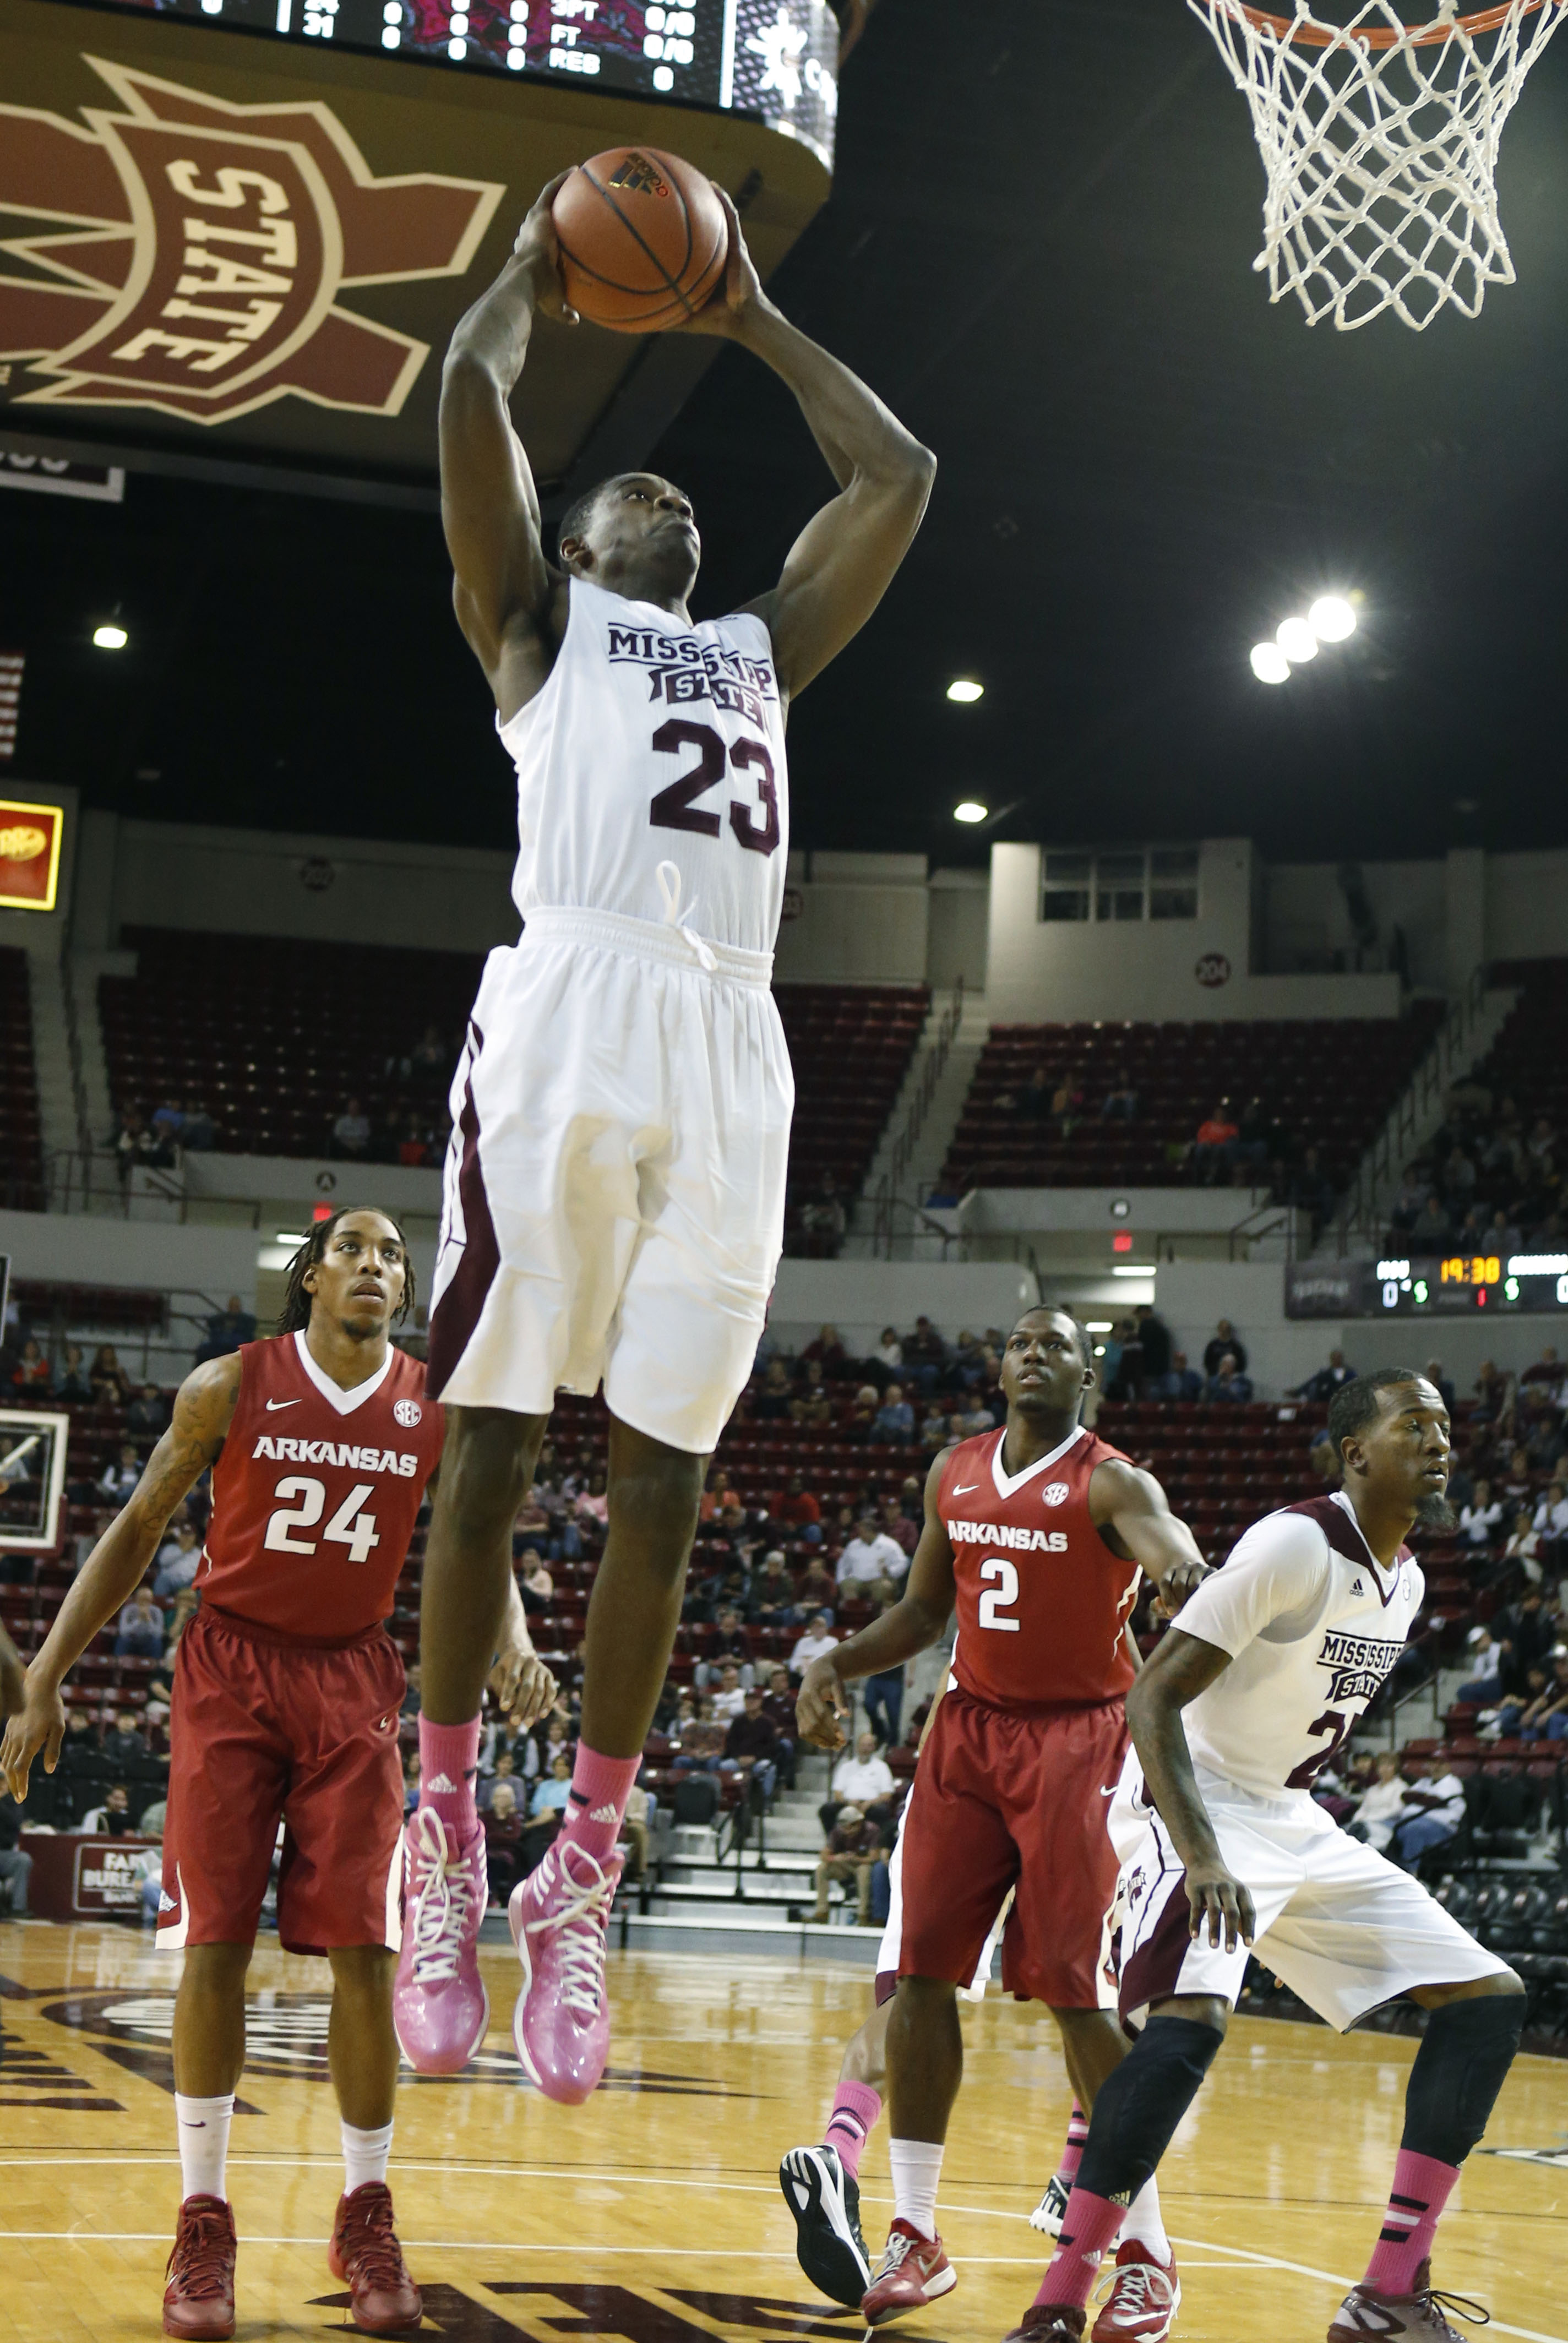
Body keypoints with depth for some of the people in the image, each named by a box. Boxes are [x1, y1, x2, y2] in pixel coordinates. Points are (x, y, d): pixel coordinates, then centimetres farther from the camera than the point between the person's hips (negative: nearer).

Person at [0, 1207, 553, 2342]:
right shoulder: (230, 1387, -6)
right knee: (214, 1943, -5)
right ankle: (204, 2220, 5)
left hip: (355, 1678, 1)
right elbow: (137, 1533, 1)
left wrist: (513, 1644, -15)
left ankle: (367, 2216, 11)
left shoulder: (437, 1410, -1)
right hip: (232, 1664, -1)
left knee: (364, 1950, -3)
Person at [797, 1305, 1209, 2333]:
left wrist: (1187, 1571, -57)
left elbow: (1175, 1552, -33)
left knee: (1075, 1990, -8)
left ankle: (1148, 2248, 4)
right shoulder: (956, 1472, 8)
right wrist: (839, 1663, 3)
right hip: (970, 1732, 6)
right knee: (922, 1968, 0)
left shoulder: (1110, 1483, -11)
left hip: (1075, 1739, -5)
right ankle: (917, 2236, 10)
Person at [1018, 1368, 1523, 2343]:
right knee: (1191, 2019, -33)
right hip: (1197, 1806, -9)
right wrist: (1201, 1858, -34)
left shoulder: (1407, 1582, 7)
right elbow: (1152, 1699, -24)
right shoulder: (1296, 1545, -19)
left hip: (1295, 1823, 9)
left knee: (1490, 1997, 3)